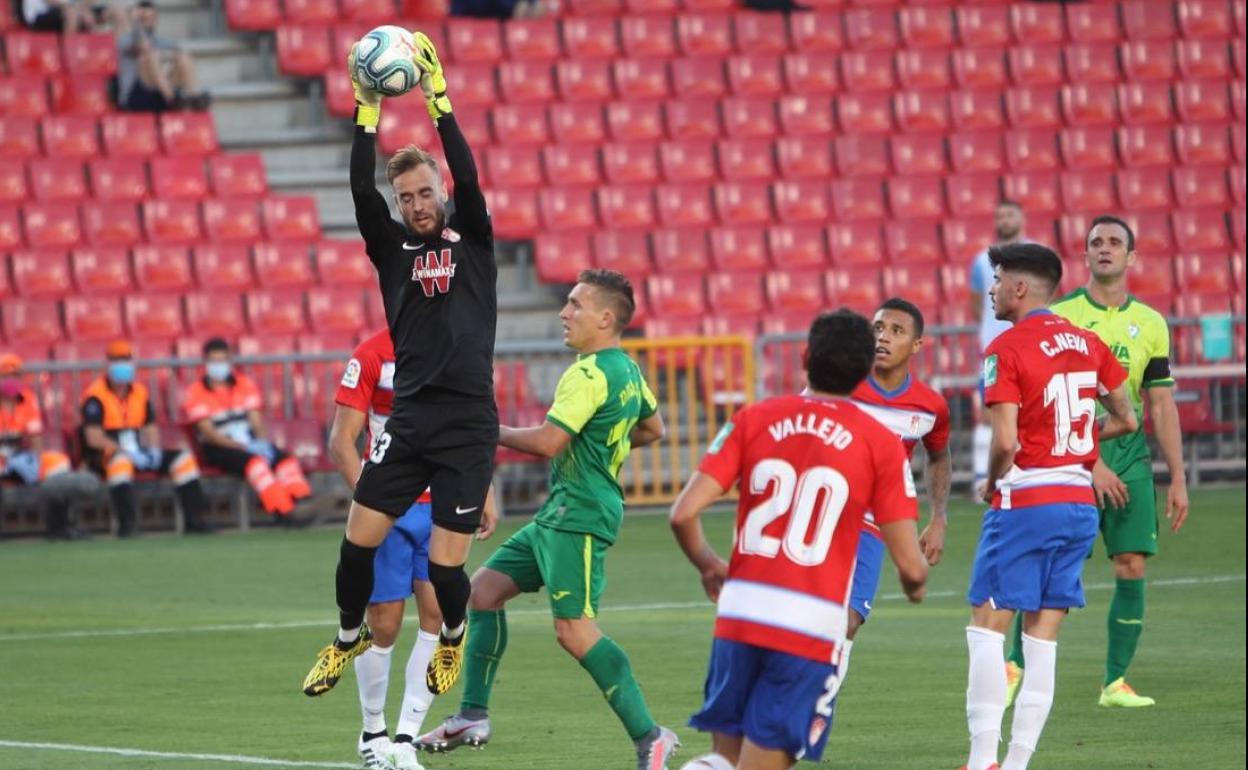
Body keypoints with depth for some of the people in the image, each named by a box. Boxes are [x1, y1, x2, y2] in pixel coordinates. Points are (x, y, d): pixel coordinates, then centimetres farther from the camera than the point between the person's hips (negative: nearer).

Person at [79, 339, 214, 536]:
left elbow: (151, 428, 16)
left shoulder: (140, 392, 12)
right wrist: (127, 452, -26)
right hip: (107, 455, -7)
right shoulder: (96, 396, -10)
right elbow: (93, 438, -18)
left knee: (183, 458, -7)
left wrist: (154, 450, -7)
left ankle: (194, 518, -6)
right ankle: (126, 524, -45)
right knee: (121, 460, -41)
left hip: (138, 452, 7)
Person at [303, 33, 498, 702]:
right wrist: (367, 113, -13)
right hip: (409, 419, 2)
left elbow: (468, 179, -10)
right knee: (359, 536, -5)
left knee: (446, 562, -3)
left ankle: (453, 636, 28)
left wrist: (439, 98, -16)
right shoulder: (392, 249, 10)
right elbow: (361, 191, -5)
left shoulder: (473, 243, 5)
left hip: (469, 426, -2)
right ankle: (348, 637, 20)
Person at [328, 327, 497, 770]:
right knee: (383, 625, 1)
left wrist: (484, 496, 11)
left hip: (443, 508, 4)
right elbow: (341, 441, -10)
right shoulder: (372, 356, -8)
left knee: (439, 616, -7)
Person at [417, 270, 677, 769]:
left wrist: (492, 432, -7)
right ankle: (473, 718, 17)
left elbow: (547, 442, -22)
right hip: (559, 515, 11)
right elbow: (651, 429, 27)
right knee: (485, 588, 13)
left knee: (574, 631, -15)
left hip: (578, 517, -11)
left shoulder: (589, 374, -18)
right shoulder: (628, 371, 12)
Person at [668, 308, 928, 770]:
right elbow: (910, 566, -2)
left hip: (739, 611, 2)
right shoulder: (881, 444, -1)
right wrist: (914, 584, 22)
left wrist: (708, 566, 19)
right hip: (812, 626, -2)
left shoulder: (753, 420, 5)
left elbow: (684, 514, -2)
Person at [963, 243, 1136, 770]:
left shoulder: (1007, 349, -11)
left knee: (987, 627, -1)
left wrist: (991, 482, 0)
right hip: (1080, 501, 6)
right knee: (1043, 636, 8)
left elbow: (1005, 441, -19)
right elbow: (1126, 421, 16)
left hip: (1025, 503, -6)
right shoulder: (1087, 342, 8)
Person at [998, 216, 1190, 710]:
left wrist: (1177, 478, 8)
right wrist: (1091, 462, -14)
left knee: (1132, 568, -3)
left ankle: (1115, 682, 6)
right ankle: (1015, 668, 10)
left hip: (1129, 459, 3)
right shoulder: (1060, 316, -2)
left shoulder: (1151, 325, 9)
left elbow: (1162, 406, 12)